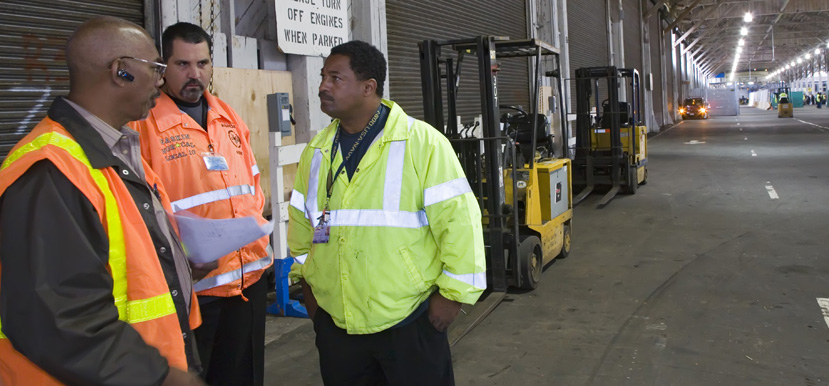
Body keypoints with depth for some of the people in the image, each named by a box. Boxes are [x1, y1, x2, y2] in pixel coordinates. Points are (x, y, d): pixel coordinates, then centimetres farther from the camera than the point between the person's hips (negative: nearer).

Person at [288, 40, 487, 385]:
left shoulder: (422, 142, -12)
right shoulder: (316, 152, 6)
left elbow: (458, 219, -13)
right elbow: (302, 223, 16)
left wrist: (453, 293, -11)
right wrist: (307, 285, 14)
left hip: (410, 322, -5)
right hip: (334, 322, 5)